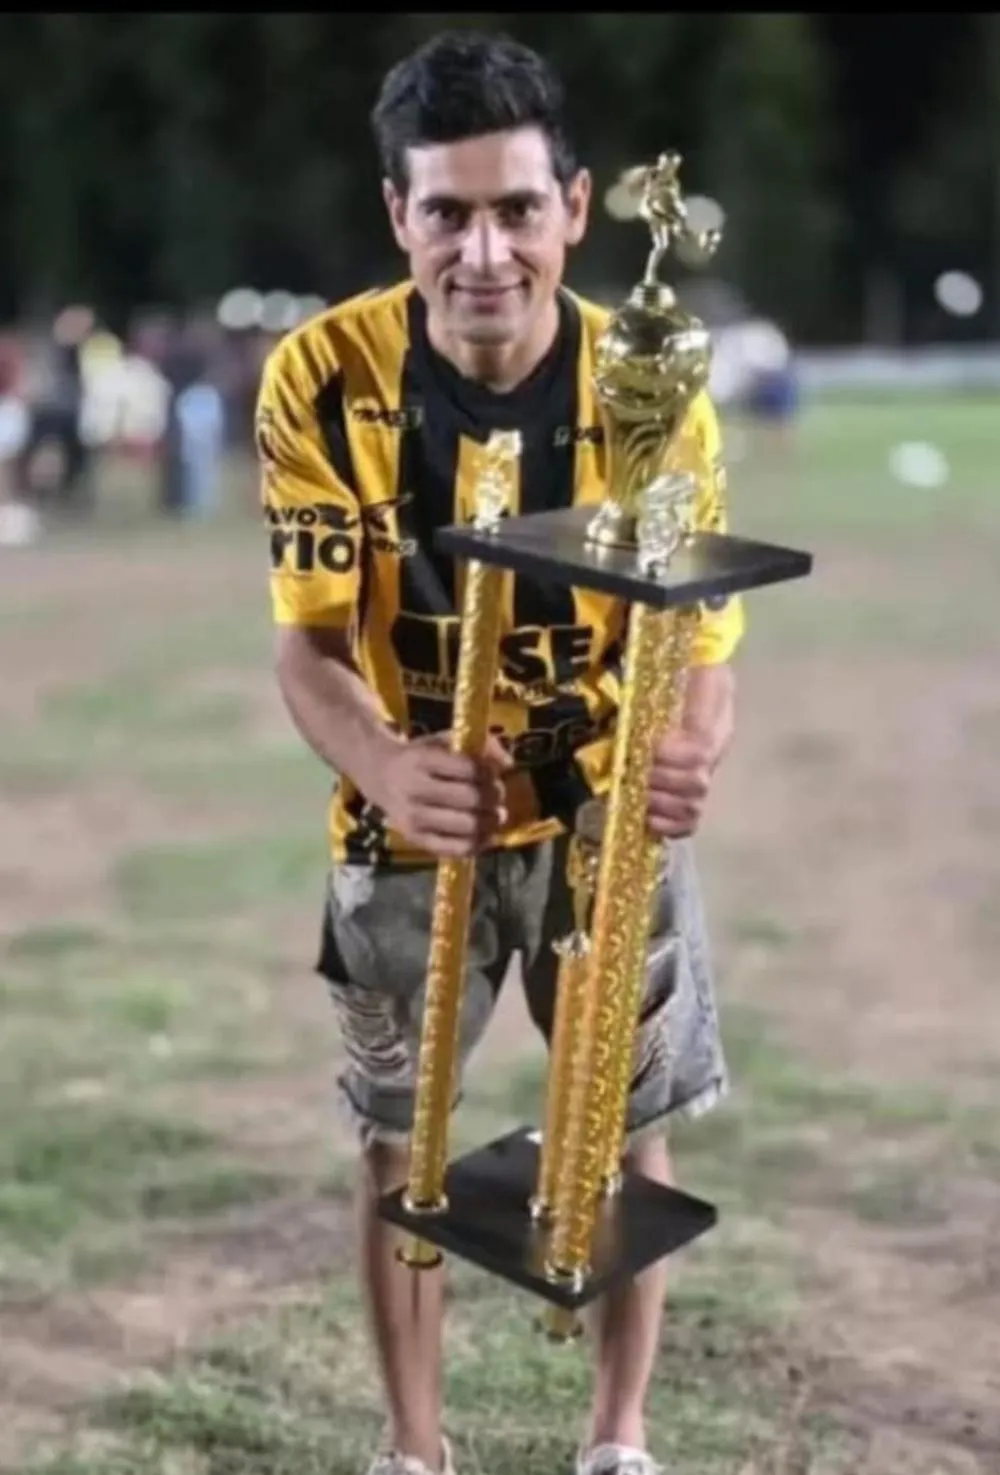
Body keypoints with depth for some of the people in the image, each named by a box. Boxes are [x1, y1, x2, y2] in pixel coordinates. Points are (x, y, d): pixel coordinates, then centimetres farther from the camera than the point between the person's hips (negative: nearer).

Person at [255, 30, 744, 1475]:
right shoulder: (323, 378, -20)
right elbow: (310, 643, -19)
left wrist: (694, 752, -41)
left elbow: (701, 640, -16)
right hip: (415, 820, 0)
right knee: (399, 1143, 12)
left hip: (609, 813, 1)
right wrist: (380, 765, -42)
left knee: (629, 1132, 12)